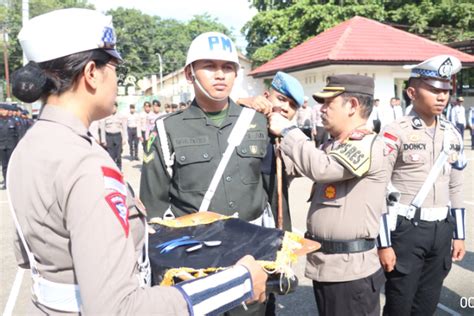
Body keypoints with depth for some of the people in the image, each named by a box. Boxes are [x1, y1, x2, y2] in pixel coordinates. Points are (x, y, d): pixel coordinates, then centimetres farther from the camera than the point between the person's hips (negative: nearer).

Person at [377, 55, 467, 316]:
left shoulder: (453, 135, 8)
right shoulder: (395, 133, -12)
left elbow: (455, 188, 14)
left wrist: (459, 235, 13)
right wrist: (384, 244, -13)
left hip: (442, 231, 6)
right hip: (406, 230, -5)